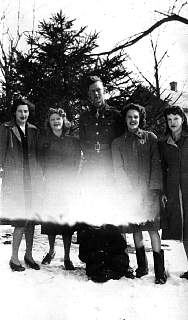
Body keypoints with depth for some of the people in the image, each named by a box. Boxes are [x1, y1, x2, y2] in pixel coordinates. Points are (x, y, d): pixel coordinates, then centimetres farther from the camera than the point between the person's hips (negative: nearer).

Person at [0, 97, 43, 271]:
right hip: (14, 181, -5)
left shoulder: (33, 130, 13)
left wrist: (38, 175, 9)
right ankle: (14, 257, 5)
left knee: (31, 219, 8)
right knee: (21, 220, -10)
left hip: (32, 180, 5)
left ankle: (29, 254, 22)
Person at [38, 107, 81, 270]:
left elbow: (77, 164, 8)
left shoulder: (73, 141, 10)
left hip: (68, 186, 0)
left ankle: (67, 257, 4)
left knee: (67, 219, -4)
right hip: (50, 186, 1)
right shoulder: (44, 140, 10)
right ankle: (51, 251, 24)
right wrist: (49, 178, -3)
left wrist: (69, 182, -1)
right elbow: (41, 162, 8)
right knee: (50, 218, 3)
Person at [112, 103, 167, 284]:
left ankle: (160, 270, -2)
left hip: (149, 191, -2)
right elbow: (118, 169, 5)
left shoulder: (150, 138, 8)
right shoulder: (117, 143, 12)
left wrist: (153, 189, -8)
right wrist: (131, 191, -6)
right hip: (129, 192, 2)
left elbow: (156, 165, 2)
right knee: (135, 229, 4)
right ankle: (142, 266, 17)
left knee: (152, 228, -8)